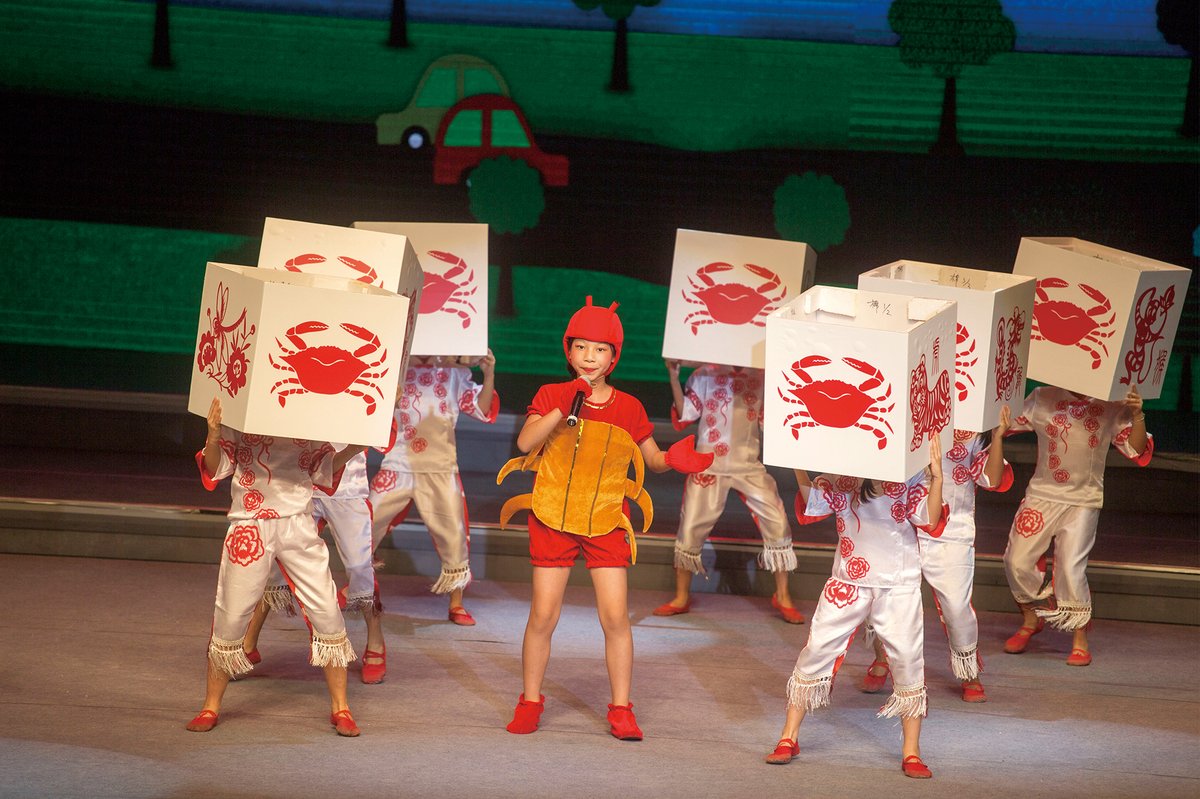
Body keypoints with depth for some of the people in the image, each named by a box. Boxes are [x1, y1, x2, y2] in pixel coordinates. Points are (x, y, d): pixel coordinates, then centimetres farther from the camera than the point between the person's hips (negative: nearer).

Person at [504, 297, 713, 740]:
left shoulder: (628, 407, 4)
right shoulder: (551, 395, 0)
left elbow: (652, 458, 13)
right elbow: (525, 443, -15)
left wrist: (673, 459, -11)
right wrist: (564, 408, -24)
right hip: (553, 516, -1)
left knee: (615, 617, -5)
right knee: (542, 616, -1)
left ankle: (621, 709, 6)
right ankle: (530, 702, 16)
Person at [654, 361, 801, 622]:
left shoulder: (761, 377, 5)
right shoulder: (705, 375, 0)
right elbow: (683, 416, -4)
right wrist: (674, 378, -14)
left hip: (749, 465, 1)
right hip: (709, 465, -1)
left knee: (777, 523, -7)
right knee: (690, 527, 3)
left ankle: (783, 598, 7)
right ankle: (681, 597, 20)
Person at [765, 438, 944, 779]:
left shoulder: (913, 476, -3)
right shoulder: (841, 478, 3)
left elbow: (930, 522, -10)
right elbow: (812, 504, -6)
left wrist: (937, 477, -22)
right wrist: (800, 469, -19)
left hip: (898, 584, -1)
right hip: (847, 581, 2)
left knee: (908, 658, -3)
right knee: (817, 649, 1)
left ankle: (911, 753, 9)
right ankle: (789, 738, 14)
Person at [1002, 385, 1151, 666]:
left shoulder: (1111, 407, -2)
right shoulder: (1043, 398, 1)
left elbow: (1137, 451, -4)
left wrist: (1137, 416, -20)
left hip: (1083, 501, -2)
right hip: (1042, 494, 2)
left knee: (1071, 568, -13)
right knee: (1017, 560, -1)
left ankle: (1080, 640, 4)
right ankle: (1030, 620, 26)